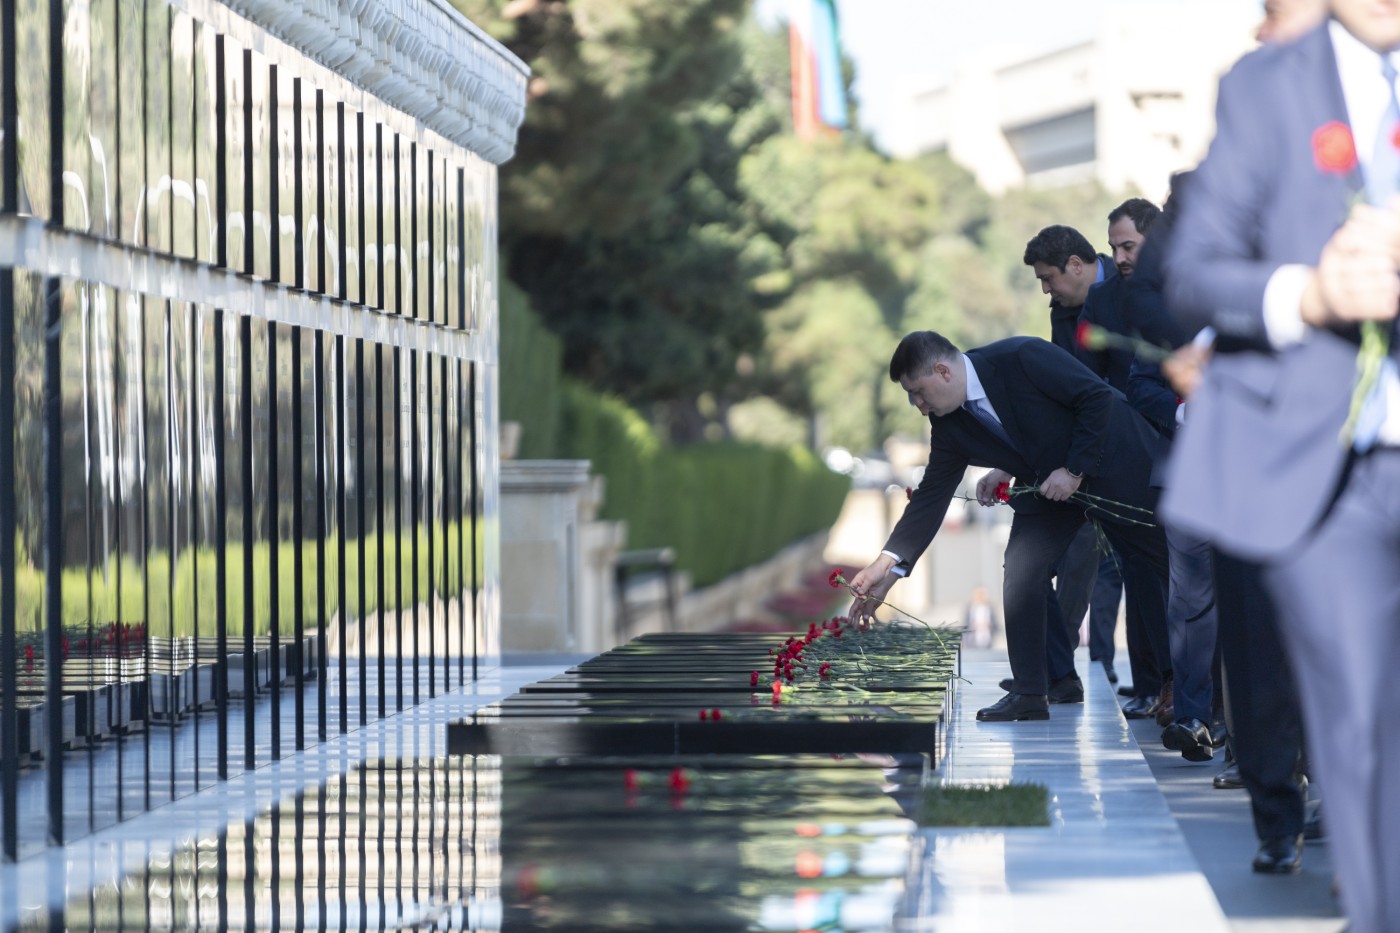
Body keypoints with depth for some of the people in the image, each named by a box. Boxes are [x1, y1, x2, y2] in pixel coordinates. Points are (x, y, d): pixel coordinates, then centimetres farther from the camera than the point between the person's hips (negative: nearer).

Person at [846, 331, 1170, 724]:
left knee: (1170, 563, 2)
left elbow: (1097, 397, -25)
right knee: (1021, 574, -9)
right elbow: (932, 494, -5)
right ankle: (1028, 695, -3)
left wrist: (1074, 470, -24)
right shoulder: (949, 425, -9)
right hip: (1045, 485, 6)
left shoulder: (1022, 357, -29)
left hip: (1111, 465, -6)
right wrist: (888, 564, -12)